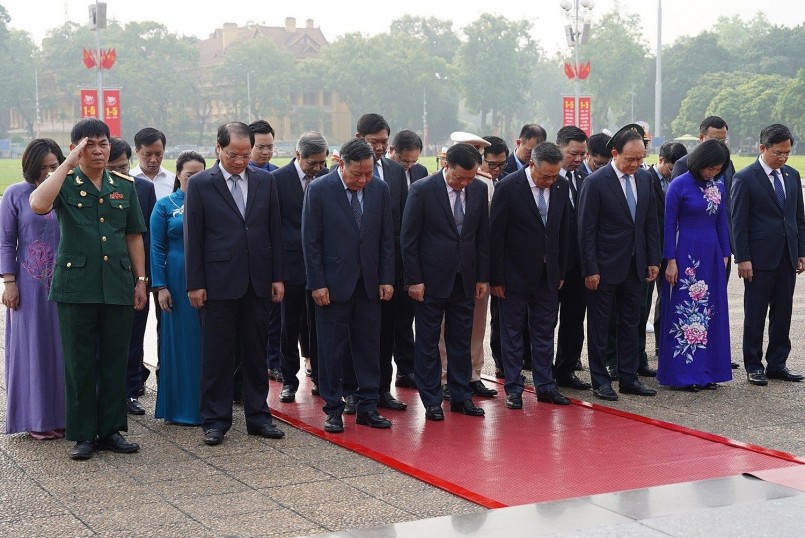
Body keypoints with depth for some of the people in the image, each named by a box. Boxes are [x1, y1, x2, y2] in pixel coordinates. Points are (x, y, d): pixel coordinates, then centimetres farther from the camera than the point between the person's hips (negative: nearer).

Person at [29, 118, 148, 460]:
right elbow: (38, 204, -23)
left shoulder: (125, 186, 10)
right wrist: (69, 163, -18)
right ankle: (83, 435, 13)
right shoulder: (65, 184, 0)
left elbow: (134, 236, 13)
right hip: (76, 287, -3)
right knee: (80, 363, 4)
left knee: (115, 361, 8)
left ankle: (112, 430, 19)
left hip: (117, 287, 3)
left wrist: (141, 281, 8)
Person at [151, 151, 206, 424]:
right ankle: (181, 406, 11)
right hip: (178, 281, -2)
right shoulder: (165, 205, 2)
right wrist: (161, 286, -7)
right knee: (180, 342, 3)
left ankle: (207, 404, 15)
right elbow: (157, 248, -1)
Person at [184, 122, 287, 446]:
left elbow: (274, 231, 9)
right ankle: (215, 420, 12)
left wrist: (278, 276, 5)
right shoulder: (200, 184, -2)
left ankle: (258, 416, 19)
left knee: (256, 352, 10)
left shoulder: (265, 181, 7)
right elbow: (193, 237, -2)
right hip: (219, 282, -3)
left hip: (258, 282, 3)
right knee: (216, 355, 3)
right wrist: (195, 283, -6)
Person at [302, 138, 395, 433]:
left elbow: (386, 238, 7)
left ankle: (367, 407, 17)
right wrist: (317, 284, -11)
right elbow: (311, 241, -7)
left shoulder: (380, 189, 2)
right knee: (331, 349, 3)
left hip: (369, 283, 3)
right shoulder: (319, 190, -9)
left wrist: (386, 278, 2)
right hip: (333, 283, -3)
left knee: (369, 347, 8)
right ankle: (333, 410, 14)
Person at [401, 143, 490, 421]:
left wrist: (483, 277, 6)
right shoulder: (422, 190, -11)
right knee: (427, 341, 4)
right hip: (431, 280, -4)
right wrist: (414, 280, -11)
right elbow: (408, 239, -9)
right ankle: (431, 401, 12)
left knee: (461, 341, 10)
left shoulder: (479, 190, 2)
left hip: (465, 278, 4)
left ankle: (461, 396, 20)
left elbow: (483, 236, 9)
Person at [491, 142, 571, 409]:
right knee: (512, 331, 5)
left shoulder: (562, 186, -1)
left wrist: (561, 272, 9)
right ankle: (513, 388, 14)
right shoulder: (508, 187, -15)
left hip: (547, 274, 4)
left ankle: (545, 385, 20)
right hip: (515, 274, -4)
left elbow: (564, 230, 9)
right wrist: (496, 278, -11)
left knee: (544, 331, 11)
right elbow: (496, 234, -12)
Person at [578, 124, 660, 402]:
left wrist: (653, 260, 7)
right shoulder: (596, 182, -12)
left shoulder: (645, 178, 5)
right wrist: (590, 269, -15)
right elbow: (586, 230, -12)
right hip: (605, 266, -6)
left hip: (634, 265, 6)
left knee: (630, 323, 12)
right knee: (599, 325, 4)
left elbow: (651, 222, 12)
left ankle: (628, 378, 21)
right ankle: (600, 381, 12)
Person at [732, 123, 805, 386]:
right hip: (760, 258, -5)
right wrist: (743, 258, -12)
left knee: (782, 314, 9)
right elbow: (739, 222, -8)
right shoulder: (745, 178, -7)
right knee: (755, 315, 2)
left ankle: (777, 364, 18)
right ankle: (753, 366, 11)